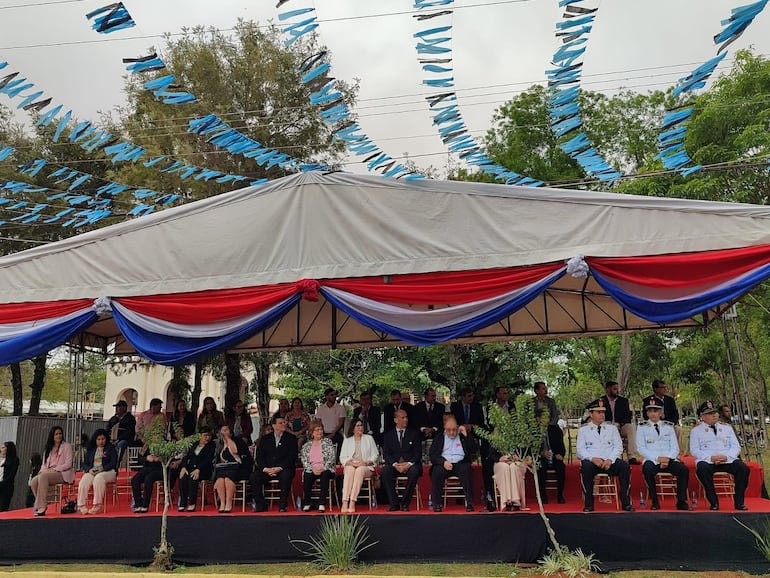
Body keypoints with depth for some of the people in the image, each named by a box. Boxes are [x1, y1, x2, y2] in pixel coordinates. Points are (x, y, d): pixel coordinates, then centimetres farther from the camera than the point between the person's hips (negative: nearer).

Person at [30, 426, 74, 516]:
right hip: (48, 473, 6)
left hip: (62, 474, -6)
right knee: (33, 481, -25)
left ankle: (42, 507, -32)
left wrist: (53, 470, -13)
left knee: (43, 477, -33)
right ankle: (40, 505, -18)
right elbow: (44, 464, 19)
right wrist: (43, 470, -5)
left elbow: (68, 464, -6)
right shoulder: (48, 448, 22)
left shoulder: (67, 446, 4)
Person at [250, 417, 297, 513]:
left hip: (283, 469, -3)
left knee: (286, 476, -35)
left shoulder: (291, 438, 7)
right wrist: (265, 468, -11)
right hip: (267, 470, 3)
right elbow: (259, 456, 8)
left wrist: (279, 468, -16)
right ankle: (261, 505, -11)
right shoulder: (265, 439, 16)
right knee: (253, 477, -23)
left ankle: (283, 505, -22)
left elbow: (292, 457, -3)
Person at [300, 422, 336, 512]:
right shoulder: (307, 445, 15)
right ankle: (306, 503, -15)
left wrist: (323, 468, -15)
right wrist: (312, 468, -13)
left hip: (325, 469, -1)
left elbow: (332, 457, -1)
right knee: (307, 476, -32)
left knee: (325, 475, -36)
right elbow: (304, 460, 6)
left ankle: (322, 504, -31)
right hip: (311, 470, 2)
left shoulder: (328, 442, 9)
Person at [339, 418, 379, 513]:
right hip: (350, 465, 1)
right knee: (350, 470, -36)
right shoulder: (347, 440, 19)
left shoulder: (369, 438, 17)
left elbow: (375, 455, 10)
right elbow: (342, 457, 9)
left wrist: (366, 462, -8)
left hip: (366, 467, -1)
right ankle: (345, 502, -45)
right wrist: (351, 463, -10)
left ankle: (352, 502, -46)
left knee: (359, 470, -37)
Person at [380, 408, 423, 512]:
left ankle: (405, 503, -21)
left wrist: (409, 464, -15)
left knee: (415, 471, -34)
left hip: (410, 465, -1)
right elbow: (386, 454, 3)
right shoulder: (388, 435, 12)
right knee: (384, 471, -30)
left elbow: (418, 453, 2)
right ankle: (394, 503, -20)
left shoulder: (414, 433, 9)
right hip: (394, 465, 1)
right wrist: (395, 464, -15)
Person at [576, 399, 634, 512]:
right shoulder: (583, 430, 14)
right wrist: (593, 459, -17)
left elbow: (618, 447, 8)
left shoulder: (612, 428, 20)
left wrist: (610, 460, -11)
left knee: (625, 466, -29)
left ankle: (626, 502, -18)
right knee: (585, 467, -36)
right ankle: (589, 504, -26)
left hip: (610, 461, 2)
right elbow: (580, 450, 3)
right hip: (592, 461, -2)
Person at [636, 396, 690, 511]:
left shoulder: (669, 427, 15)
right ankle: (654, 501, -22)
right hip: (651, 460, -2)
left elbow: (675, 447, 9)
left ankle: (681, 501, -15)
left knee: (684, 470, -27)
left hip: (669, 460, 3)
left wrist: (667, 458, -11)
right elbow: (641, 448, -2)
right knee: (647, 469, -36)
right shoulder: (641, 427, 7)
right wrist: (658, 458, -15)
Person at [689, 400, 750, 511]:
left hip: (728, 460, 3)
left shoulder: (727, 428, 19)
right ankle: (714, 502, -25)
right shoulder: (696, 430, 9)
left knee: (743, 468, -27)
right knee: (702, 469, -36)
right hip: (707, 461, -3)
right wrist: (711, 458, -16)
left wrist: (726, 456, -10)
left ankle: (739, 502, -15)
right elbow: (694, 450, 1)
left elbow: (736, 447, 12)